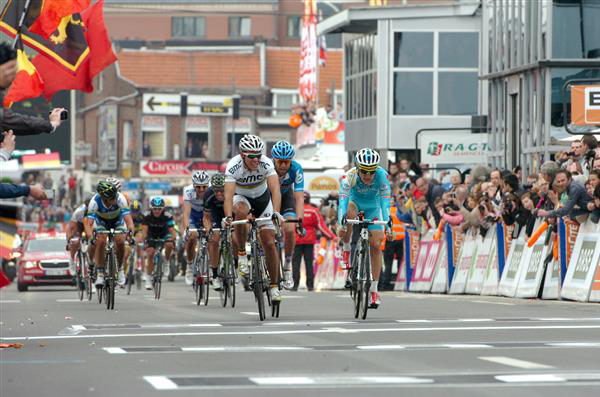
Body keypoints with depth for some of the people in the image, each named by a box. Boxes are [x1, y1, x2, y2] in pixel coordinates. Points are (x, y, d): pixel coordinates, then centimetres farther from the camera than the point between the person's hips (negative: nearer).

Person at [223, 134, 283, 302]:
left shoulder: (266, 164, -30)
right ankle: (242, 255, -20)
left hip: (262, 197, 1)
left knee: (269, 243, -6)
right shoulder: (233, 167, -32)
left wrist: (276, 212, -56)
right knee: (241, 211, -38)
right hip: (241, 197, -1)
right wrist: (228, 217, -57)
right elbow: (228, 194, -40)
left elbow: (275, 189, -40)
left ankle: (274, 286, 8)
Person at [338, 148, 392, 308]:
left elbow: (385, 200, -35)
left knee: (375, 246, -9)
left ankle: (374, 290, -1)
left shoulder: (381, 175, -33)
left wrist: (388, 224, -46)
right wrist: (341, 223, -52)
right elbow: (343, 199, -40)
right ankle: (346, 249, -12)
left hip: (373, 206, 1)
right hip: (355, 201, -1)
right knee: (349, 214, -38)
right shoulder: (350, 176, -34)